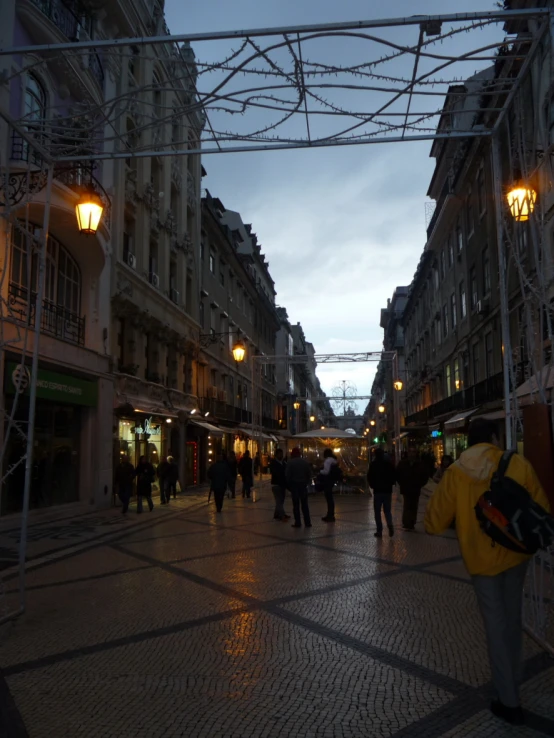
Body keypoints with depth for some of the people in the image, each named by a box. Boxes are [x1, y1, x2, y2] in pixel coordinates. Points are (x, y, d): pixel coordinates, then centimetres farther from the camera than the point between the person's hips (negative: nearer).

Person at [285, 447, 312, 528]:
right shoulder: (305, 462, 1)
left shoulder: (290, 462, -9)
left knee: (296, 504, 2)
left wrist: (289, 484, 4)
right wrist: (307, 482, 11)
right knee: (304, 504, 9)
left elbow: (287, 474, -11)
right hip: (303, 484, 3)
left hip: (294, 484, -3)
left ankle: (298, 522, 1)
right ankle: (307, 522, 6)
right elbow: (309, 473, 1)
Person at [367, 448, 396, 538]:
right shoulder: (389, 464, 2)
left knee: (377, 511, 6)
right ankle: (390, 525, -12)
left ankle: (379, 530, 1)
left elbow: (369, 477, -7)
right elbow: (394, 476, 4)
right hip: (388, 490, 3)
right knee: (387, 510, 13)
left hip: (377, 490, -3)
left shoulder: (373, 464, -7)